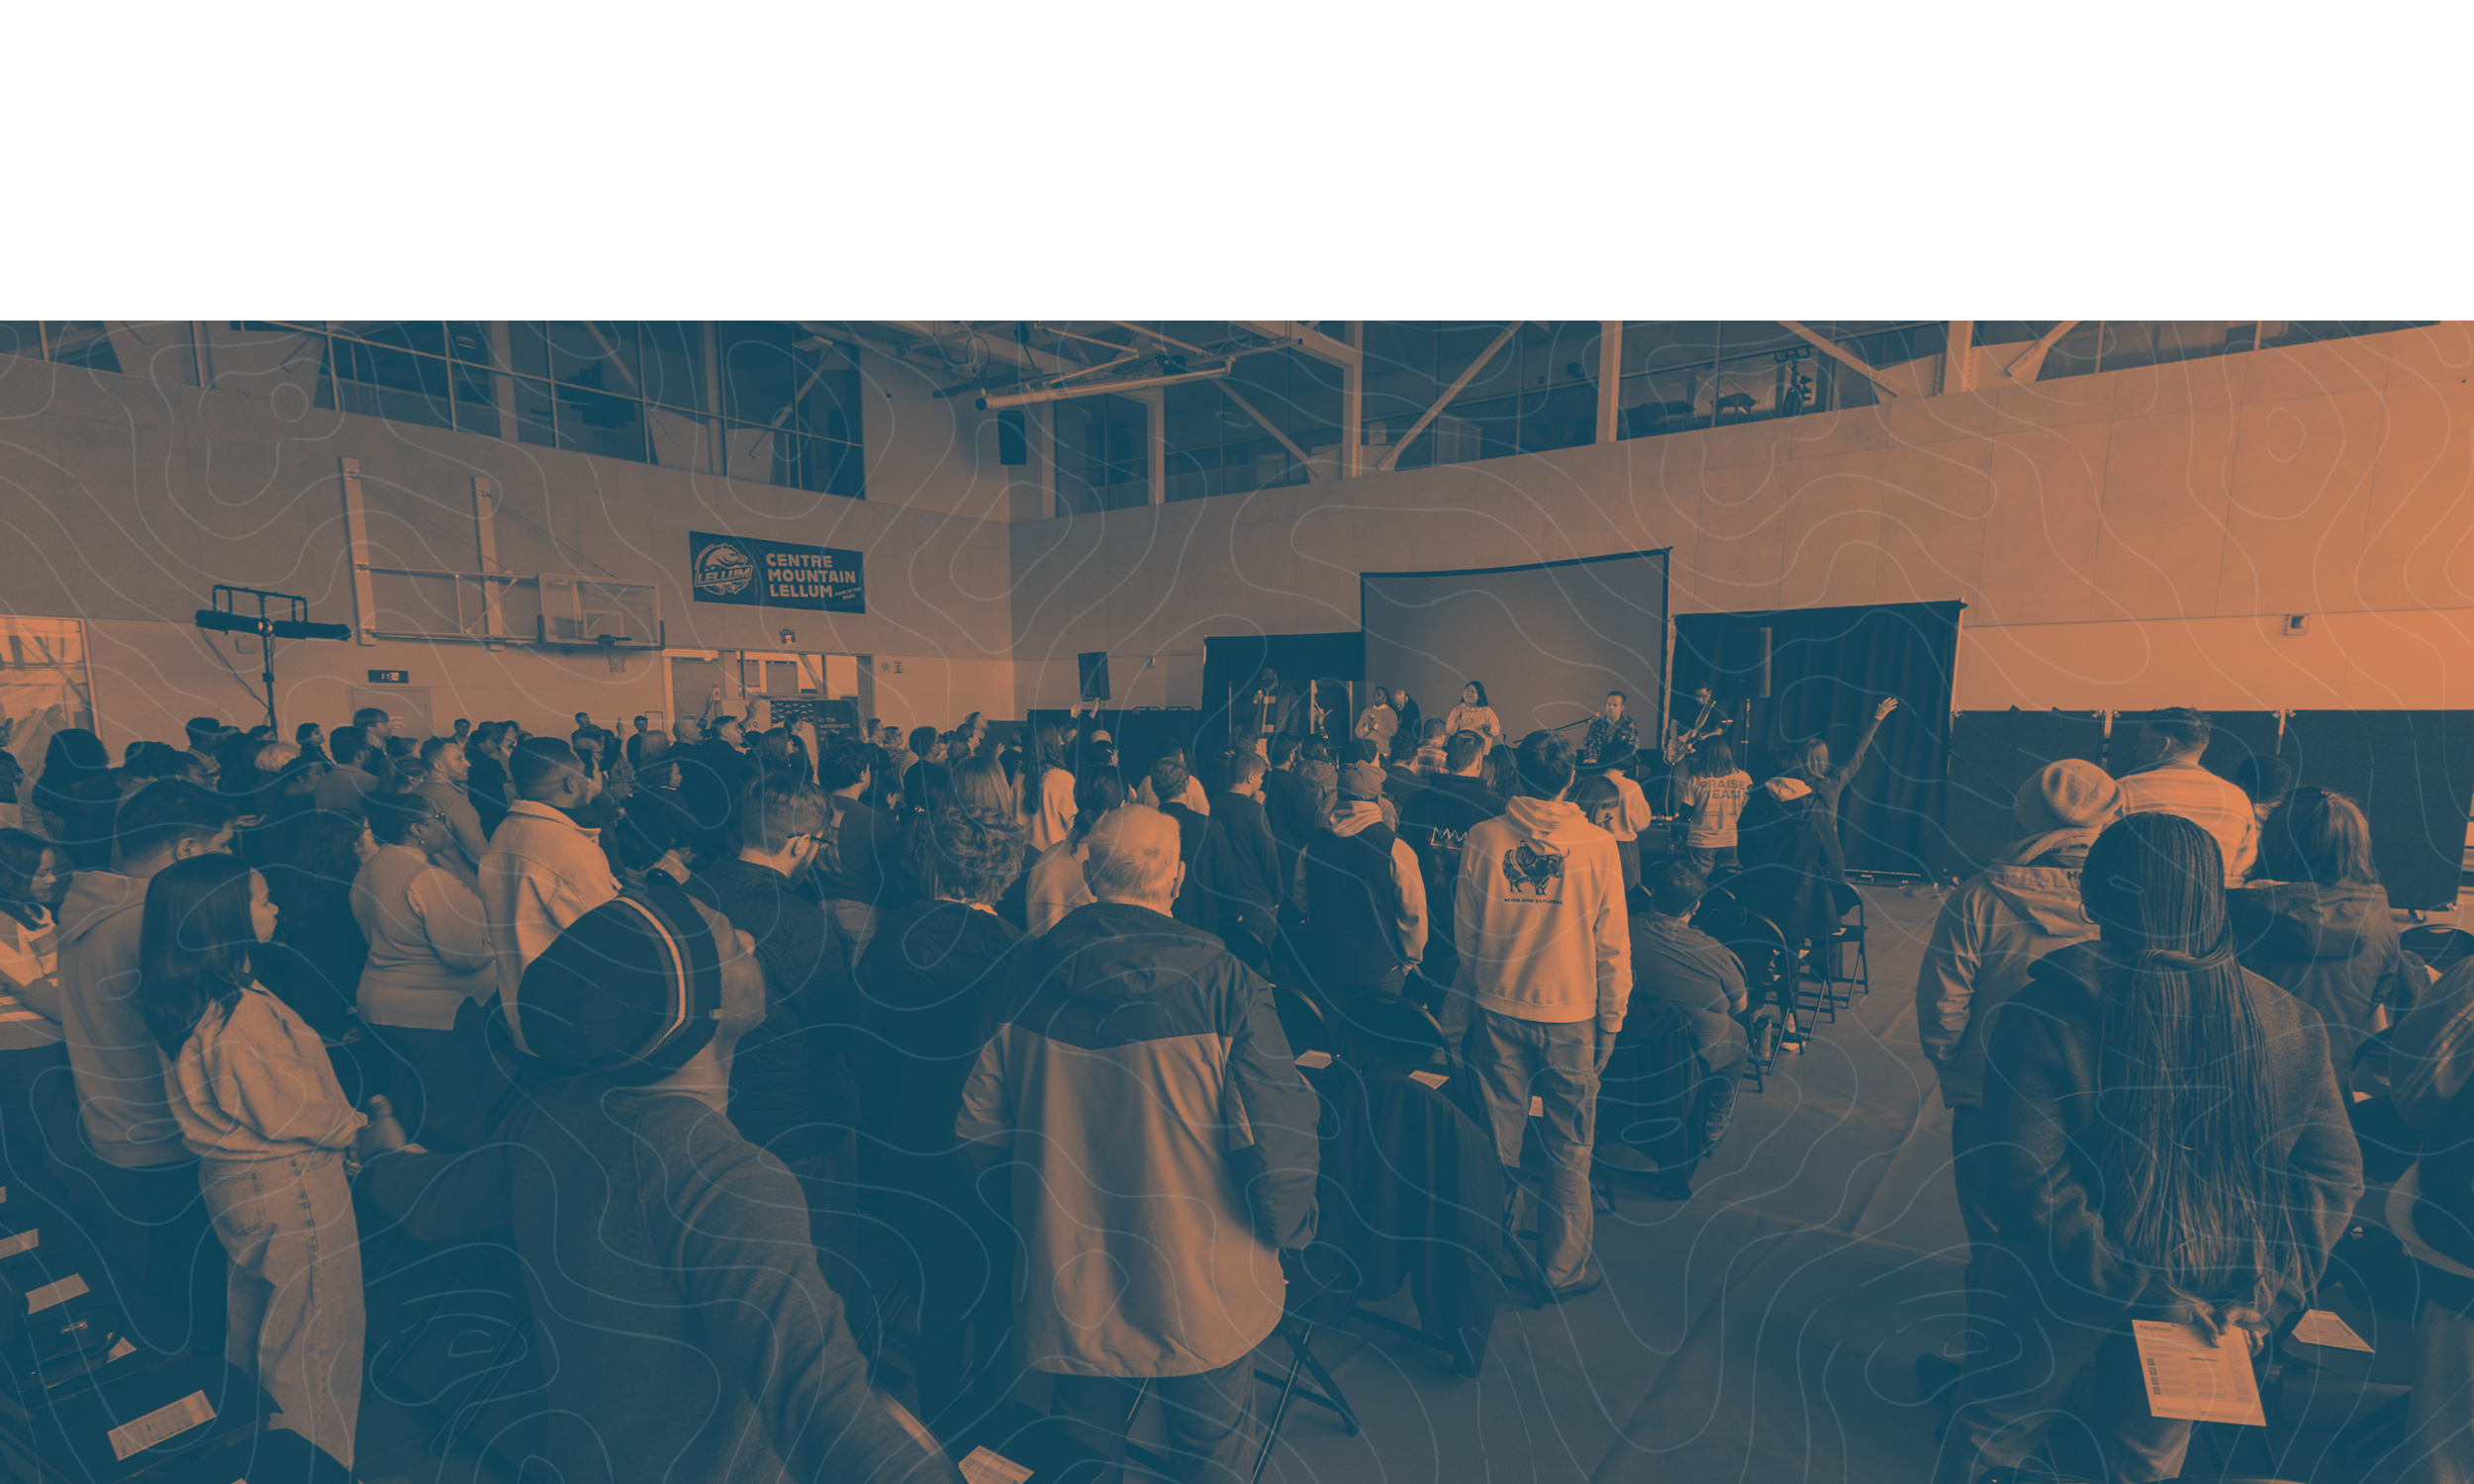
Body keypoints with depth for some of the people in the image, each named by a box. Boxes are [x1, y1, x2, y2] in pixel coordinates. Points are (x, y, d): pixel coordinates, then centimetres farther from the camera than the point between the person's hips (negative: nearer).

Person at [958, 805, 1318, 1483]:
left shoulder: (1029, 970, -9)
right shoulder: (1221, 980, -21)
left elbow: (979, 1124, -1)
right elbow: (1280, 1132, -21)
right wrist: (1287, 1234, -2)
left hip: (1067, 1282, 3)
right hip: (1201, 1293, -2)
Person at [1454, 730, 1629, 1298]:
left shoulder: (1482, 839, -6)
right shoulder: (1597, 845, -9)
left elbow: (1464, 933, 3)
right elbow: (1613, 943, -4)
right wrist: (1611, 1020, 6)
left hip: (1497, 1010, 2)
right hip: (1572, 1015, -1)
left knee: (1495, 1143, 14)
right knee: (1568, 1151, 14)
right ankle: (1563, 1269, 26)